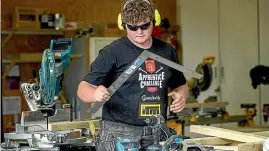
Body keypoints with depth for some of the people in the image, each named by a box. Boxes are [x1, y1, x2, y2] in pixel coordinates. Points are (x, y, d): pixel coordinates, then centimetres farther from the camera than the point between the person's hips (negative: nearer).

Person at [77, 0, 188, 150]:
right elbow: (83, 88, -9)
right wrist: (95, 94, -31)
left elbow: (180, 85, 21)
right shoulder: (112, 52, -7)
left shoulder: (167, 51, 7)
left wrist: (181, 95, -2)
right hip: (118, 133, -4)